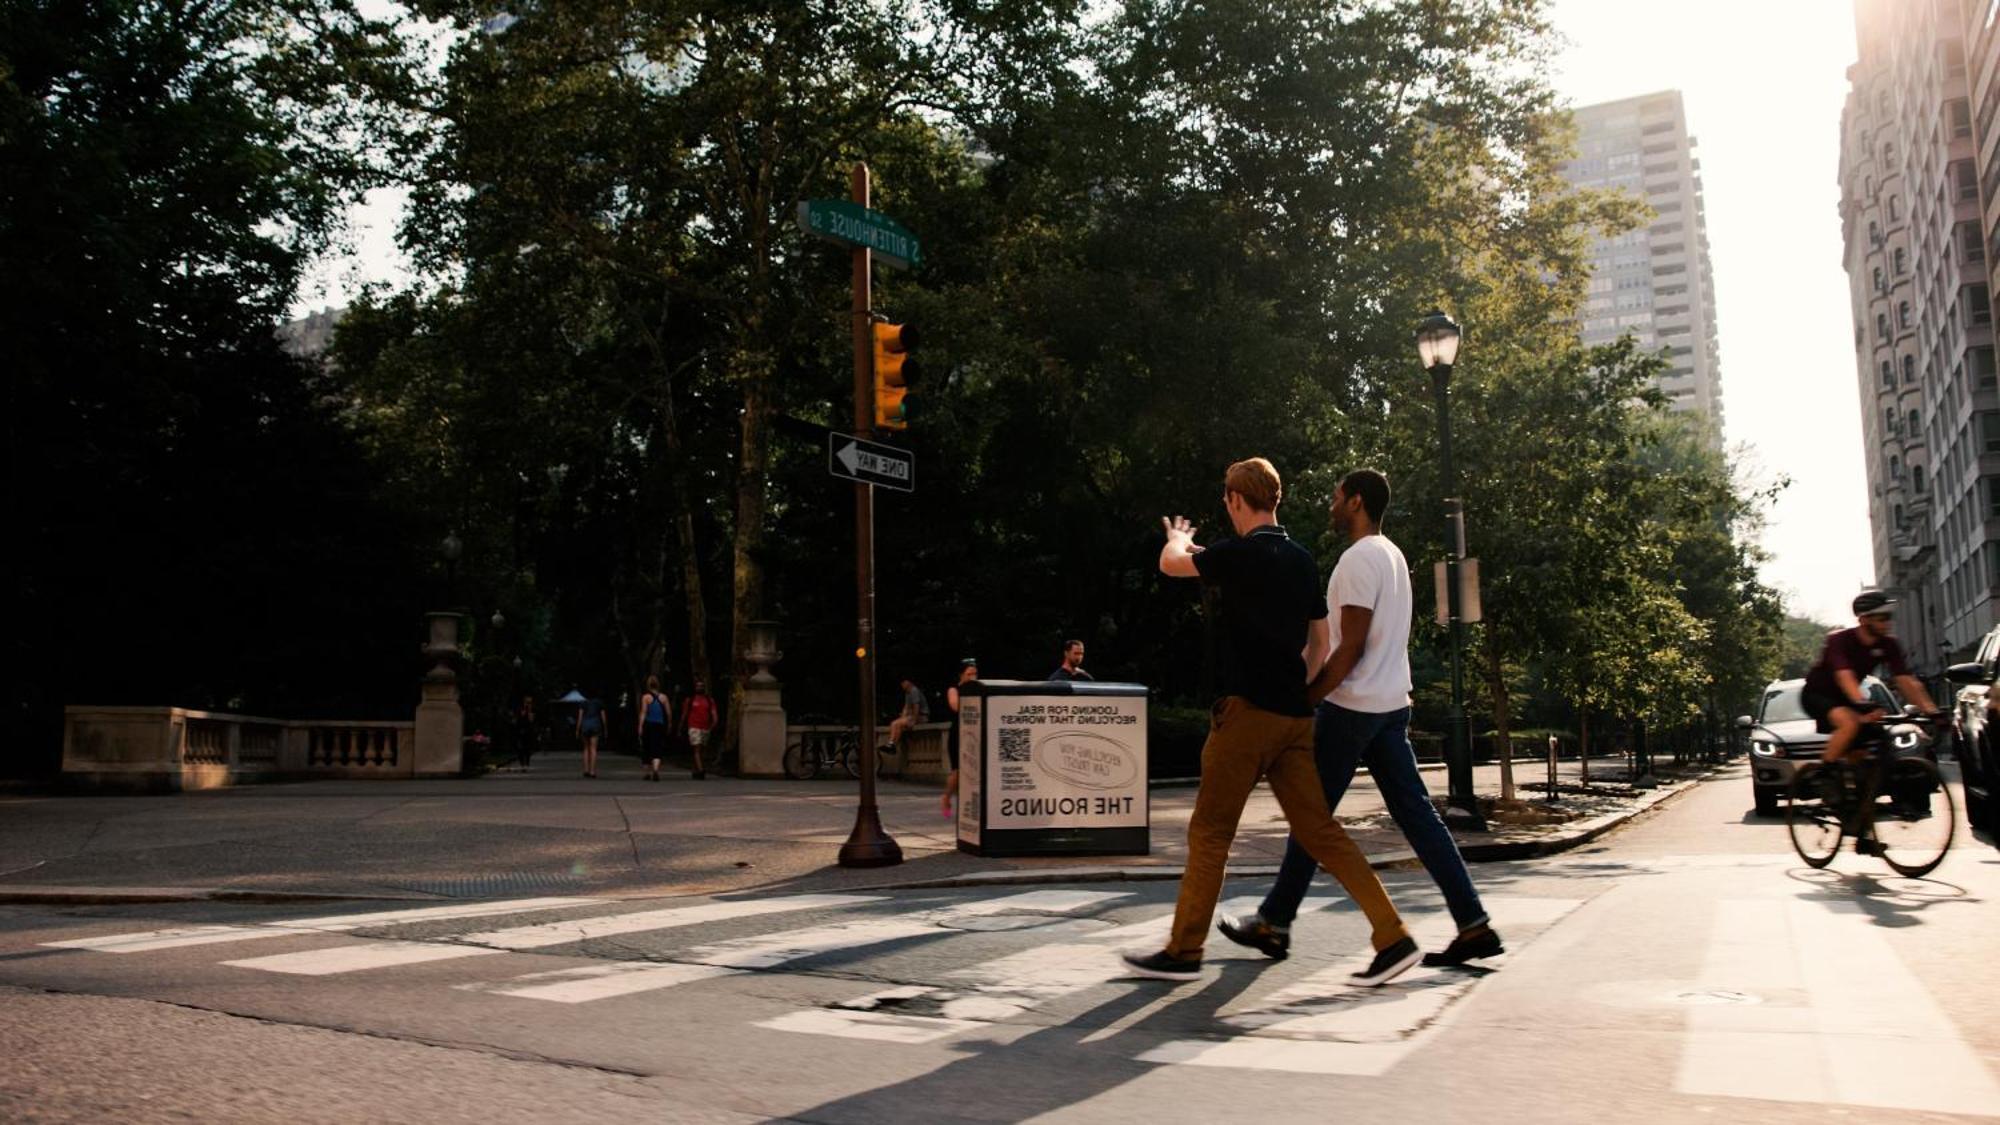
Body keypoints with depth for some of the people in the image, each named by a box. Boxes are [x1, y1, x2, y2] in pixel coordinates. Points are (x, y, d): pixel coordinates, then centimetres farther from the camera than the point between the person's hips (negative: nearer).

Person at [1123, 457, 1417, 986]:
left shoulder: (1240, 553, -11)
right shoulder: (1302, 560, 11)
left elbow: (1170, 563, 6)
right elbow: (1321, 642, 18)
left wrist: (1178, 539, 28)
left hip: (1249, 709, -7)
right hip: (1294, 715, 7)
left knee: (1210, 831, 2)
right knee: (1319, 830, 9)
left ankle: (1183, 952, 9)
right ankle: (1393, 937, 5)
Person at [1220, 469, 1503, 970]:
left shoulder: (1360, 558, -15)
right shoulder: (1392, 555, 15)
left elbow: (1351, 647, -20)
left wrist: (1304, 698, -16)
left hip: (1351, 705, -9)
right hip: (1392, 703, 9)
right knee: (1416, 813, 7)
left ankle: (1274, 924, 12)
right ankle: (1473, 924, 4)